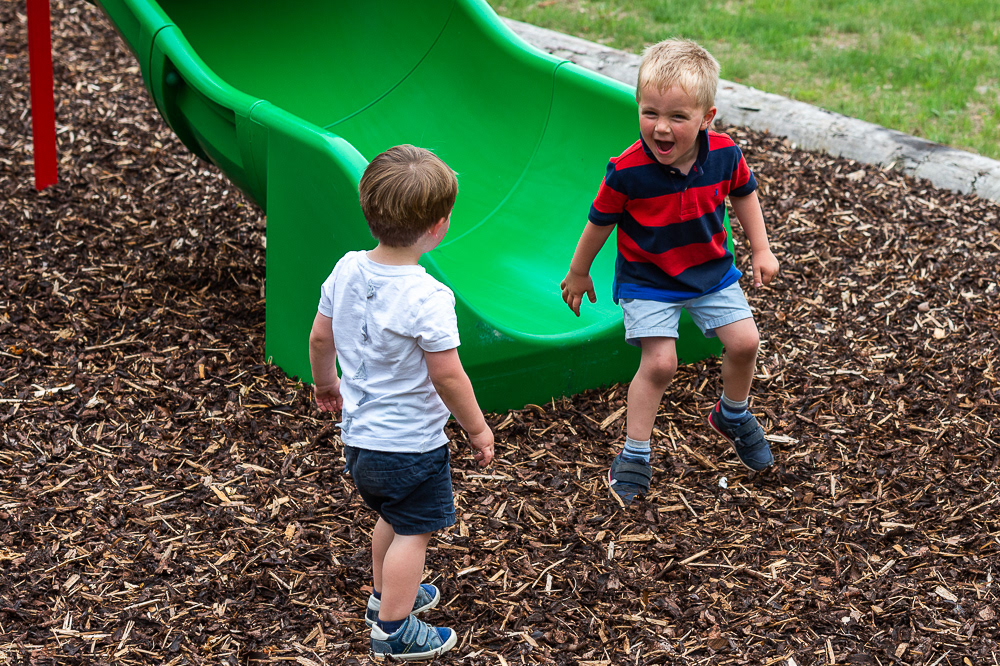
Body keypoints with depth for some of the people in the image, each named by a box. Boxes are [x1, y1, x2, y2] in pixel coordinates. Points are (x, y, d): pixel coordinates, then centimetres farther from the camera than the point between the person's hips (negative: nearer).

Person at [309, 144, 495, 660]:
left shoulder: (346, 270, -6)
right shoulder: (428, 298, -27)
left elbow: (320, 338, 6)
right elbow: (447, 376, -22)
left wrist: (325, 383, 25)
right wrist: (478, 428, -7)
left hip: (357, 434, 8)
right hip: (410, 443, -8)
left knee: (392, 518, 28)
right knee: (413, 531, 9)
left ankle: (386, 595, 45)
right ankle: (393, 630, 18)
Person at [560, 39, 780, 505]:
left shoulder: (724, 155, -18)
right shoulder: (627, 171, -27)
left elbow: (743, 194, 5)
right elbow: (600, 222, -10)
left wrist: (760, 250, 10)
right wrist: (578, 274, 2)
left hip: (711, 270, 4)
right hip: (647, 279, -4)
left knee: (744, 342, 2)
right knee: (659, 362, -12)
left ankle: (732, 417, 33)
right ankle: (634, 455, 5)